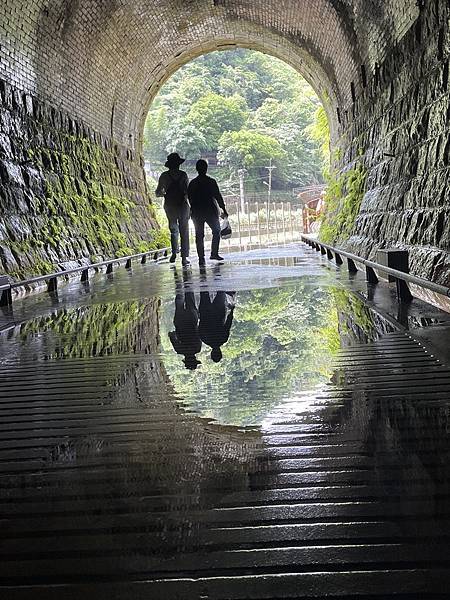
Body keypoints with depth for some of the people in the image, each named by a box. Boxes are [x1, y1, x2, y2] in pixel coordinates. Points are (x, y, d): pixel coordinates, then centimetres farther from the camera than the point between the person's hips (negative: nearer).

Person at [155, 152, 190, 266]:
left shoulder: (164, 176, 0)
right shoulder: (183, 175, -5)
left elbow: (158, 193, 4)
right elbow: (188, 191, -9)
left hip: (170, 206, 2)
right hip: (182, 205, -2)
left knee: (173, 229, 19)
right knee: (184, 231, 5)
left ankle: (174, 253, 4)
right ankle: (184, 256, 1)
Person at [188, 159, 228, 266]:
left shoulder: (192, 183, 3)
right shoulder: (211, 182, -6)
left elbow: (189, 198, 5)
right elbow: (218, 196, -5)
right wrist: (223, 209, 1)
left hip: (197, 212, 3)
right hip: (211, 211, -2)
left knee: (199, 235, 5)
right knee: (216, 231, 15)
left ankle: (201, 258, 1)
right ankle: (214, 253, 6)